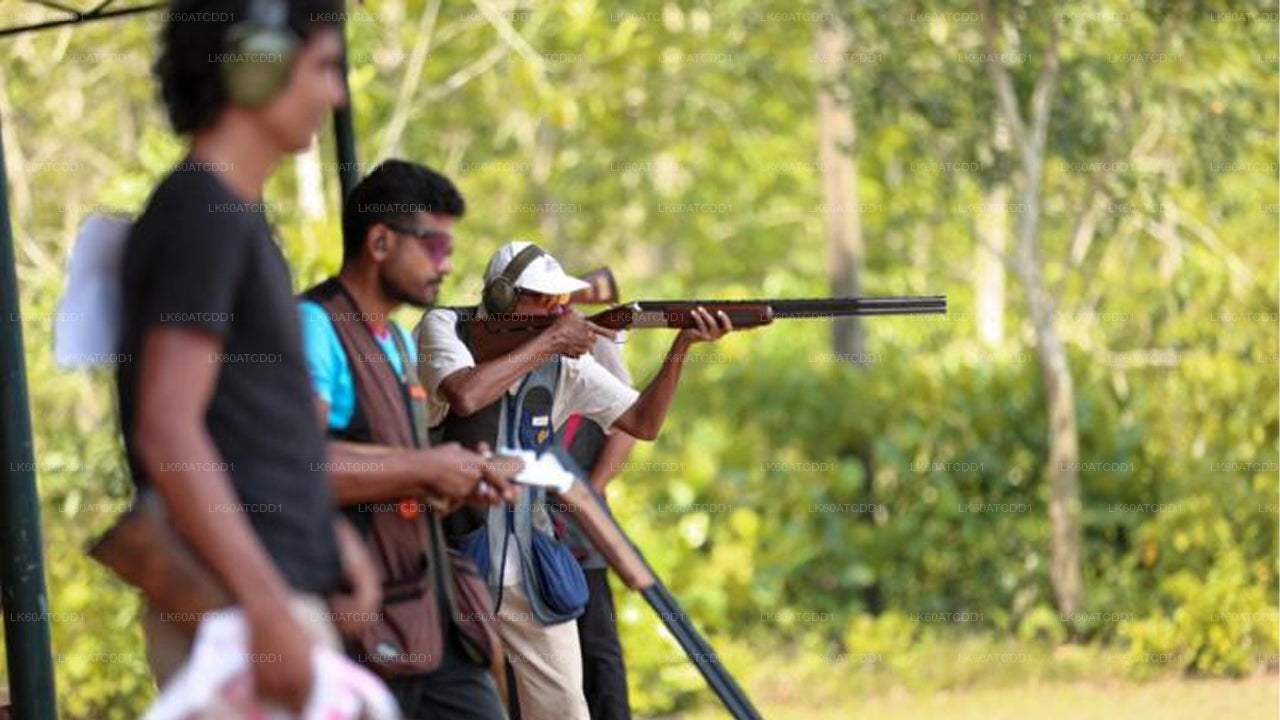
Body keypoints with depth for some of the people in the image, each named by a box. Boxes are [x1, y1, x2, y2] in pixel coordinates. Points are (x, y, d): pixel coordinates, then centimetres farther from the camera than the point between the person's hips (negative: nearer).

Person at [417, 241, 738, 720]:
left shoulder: (563, 358, 4)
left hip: (529, 570, 4)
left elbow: (642, 422, 6)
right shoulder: (444, 329, -7)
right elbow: (465, 396, -28)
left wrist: (681, 348, -9)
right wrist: (546, 343, -19)